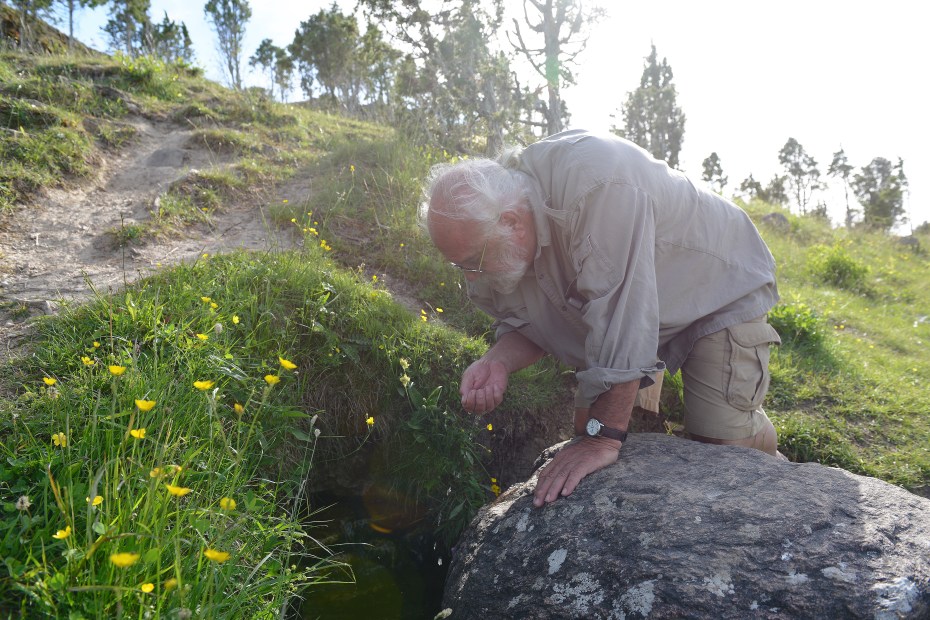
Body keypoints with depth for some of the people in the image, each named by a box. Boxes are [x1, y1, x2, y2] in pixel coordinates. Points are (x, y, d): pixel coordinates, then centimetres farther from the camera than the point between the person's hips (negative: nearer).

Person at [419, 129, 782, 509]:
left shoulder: (596, 182, -41)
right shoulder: (487, 228, -16)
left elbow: (619, 314, -41)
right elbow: (524, 324, -3)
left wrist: (603, 437, -38)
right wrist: (497, 361, -25)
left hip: (721, 290, -6)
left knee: (725, 441, -13)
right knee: (588, 420, -3)